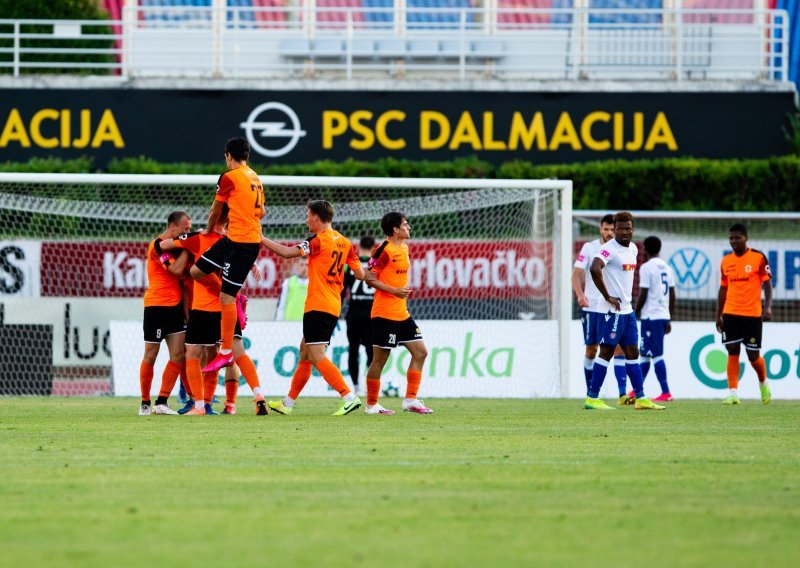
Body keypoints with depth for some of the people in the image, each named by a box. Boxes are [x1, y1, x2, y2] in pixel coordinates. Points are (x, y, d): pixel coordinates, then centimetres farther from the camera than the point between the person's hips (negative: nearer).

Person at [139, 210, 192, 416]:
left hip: (175, 306, 8)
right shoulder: (158, 245, -11)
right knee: (151, 356, 0)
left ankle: (162, 403, 0)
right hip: (156, 306, -8)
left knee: (178, 355, -2)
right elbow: (176, 269, -21)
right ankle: (145, 404, 9)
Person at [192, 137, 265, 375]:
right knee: (197, 270, 11)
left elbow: (216, 211, 3)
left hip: (239, 241, -9)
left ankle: (226, 352, -5)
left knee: (226, 296, -6)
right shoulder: (255, 178, 14)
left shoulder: (229, 177, -10)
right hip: (252, 239, 9)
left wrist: (209, 230, 22)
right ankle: (237, 299, 16)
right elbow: (261, 212, 27)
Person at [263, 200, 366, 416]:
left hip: (317, 306, -9)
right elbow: (360, 274, 8)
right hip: (333, 307, 9)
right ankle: (288, 403, 24)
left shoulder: (319, 240, -12)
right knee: (305, 352, 17)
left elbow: (287, 252, -18)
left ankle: (350, 398, -22)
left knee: (317, 357, -11)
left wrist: (261, 239, -8)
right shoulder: (344, 242, 9)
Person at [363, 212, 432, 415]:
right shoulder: (384, 250, -13)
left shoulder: (404, 248, 13)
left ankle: (410, 400, 7)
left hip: (402, 313, 9)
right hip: (385, 313, -9)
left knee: (420, 352, 4)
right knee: (380, 358, -3)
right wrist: (395, 291, -21)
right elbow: (370, 278, -16)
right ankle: (371, 404, 7)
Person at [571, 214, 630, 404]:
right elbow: (576, 274, -3)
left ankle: (622, 394, -14)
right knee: (591, 349, 5)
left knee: (619, 348, -9)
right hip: (591, 307, -1)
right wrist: (580, 295, -19)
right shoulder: (589, 248, 0)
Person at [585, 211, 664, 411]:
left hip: (627, 310, 9)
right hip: (612, 311, -9)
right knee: (606, 352, -6)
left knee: (632, 353, 10)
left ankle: (640, 398, 13)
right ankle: (592, 398, -2)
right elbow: (594, 268, -32)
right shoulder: (610, 248, -15)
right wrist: (607, 297, -25)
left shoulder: (633, 248, 12)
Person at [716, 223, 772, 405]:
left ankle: (763, 383, 30)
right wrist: (718, 316, 15)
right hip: (731, 314, 3)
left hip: (752, 315, -3)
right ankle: (733, 394, -6)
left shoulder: (758, 258, -4)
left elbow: (767, 283, -4)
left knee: (753, 354, 2)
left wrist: (768, 307, -18)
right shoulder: (726, 261, 9)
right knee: (732, 352, -4)